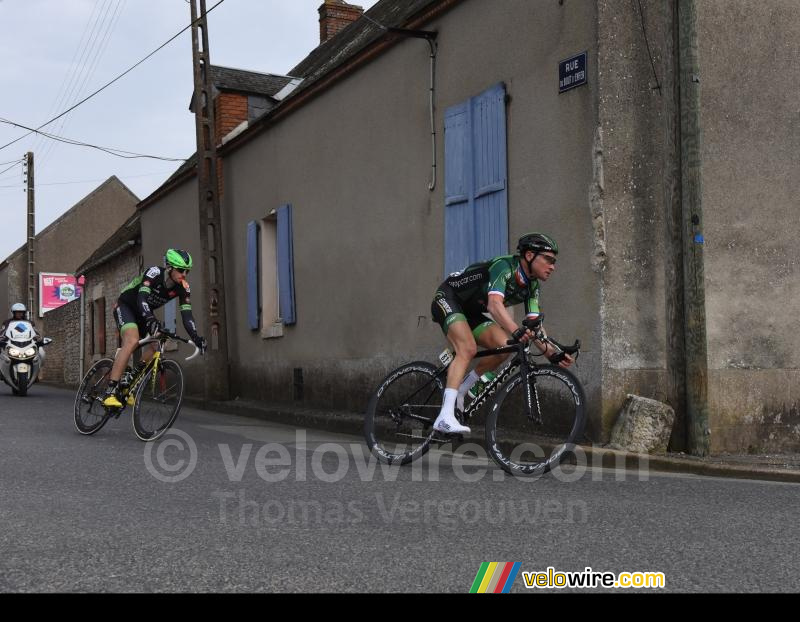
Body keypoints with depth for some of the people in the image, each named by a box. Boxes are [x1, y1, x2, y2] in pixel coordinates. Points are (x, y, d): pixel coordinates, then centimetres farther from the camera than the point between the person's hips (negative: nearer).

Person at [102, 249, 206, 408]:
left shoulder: (182, 287, -14)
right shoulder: (154, 272, -29)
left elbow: (186, 314, -19)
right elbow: (142, 298, -42)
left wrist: (195, 337, -34)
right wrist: (150, 319, -60)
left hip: (143, 314, 6)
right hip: (125, 306, -6)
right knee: (132, 340, -31)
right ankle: (110, 392, -34)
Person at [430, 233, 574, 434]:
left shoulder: (531, 286, -1)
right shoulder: (505, 266, -26)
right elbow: (495, 305, -42)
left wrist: (552, 353, -20)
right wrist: (517, 332, -56)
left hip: (471, 311, 8)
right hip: (448, 298, -8)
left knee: (504, 347, -12)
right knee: (468, 348, -30)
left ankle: (460, 389, 3)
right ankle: (445, 417, -37)